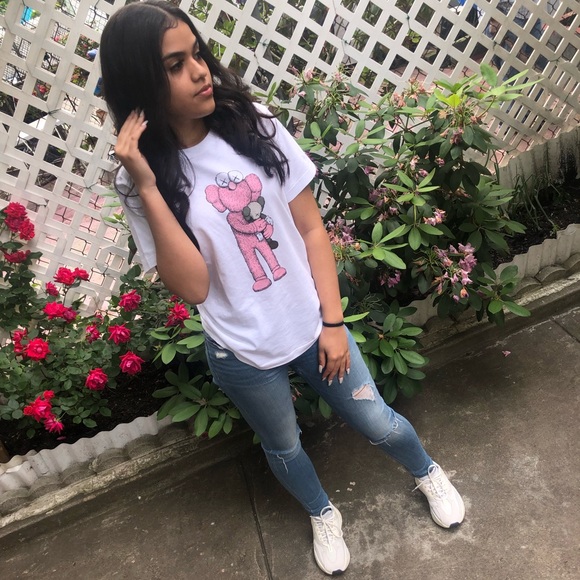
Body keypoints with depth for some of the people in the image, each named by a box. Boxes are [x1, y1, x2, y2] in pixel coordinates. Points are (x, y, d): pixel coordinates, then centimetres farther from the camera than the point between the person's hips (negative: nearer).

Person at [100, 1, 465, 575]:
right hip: (242, 353, 0)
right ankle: (323, 514, 57)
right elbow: (192, 286, -22)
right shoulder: (139, 180, -13)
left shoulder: (254, 126, -10)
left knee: (379, 423, 17)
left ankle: (429, 474, 52)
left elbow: (311, 229, -6)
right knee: (284, 449, 24)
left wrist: (333, 322, -7)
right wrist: (148, 187, -28)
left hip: (311, 324, 1)